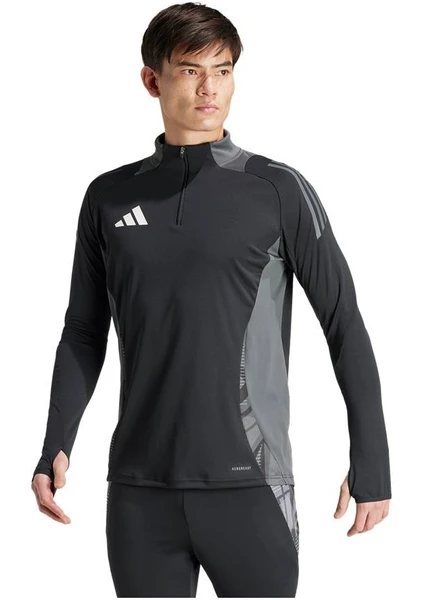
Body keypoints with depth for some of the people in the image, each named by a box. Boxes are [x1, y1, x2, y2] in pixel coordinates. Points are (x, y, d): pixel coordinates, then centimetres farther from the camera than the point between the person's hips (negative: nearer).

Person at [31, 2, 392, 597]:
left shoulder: (278, 190, -1)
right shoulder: (109, 197, 8)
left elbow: (345, 327, 0)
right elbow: (84, 335, 14)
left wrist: (371, 466, -3)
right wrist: (55, 448, 5)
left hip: (248, 482, -2)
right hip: (140, 487, 3)